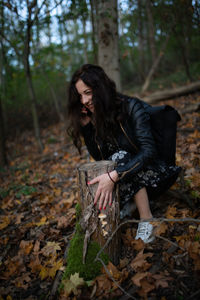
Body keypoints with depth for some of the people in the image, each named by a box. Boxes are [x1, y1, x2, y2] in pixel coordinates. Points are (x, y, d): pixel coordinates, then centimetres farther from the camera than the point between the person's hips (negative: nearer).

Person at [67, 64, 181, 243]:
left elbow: (148, 151, -30)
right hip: (131, 181, 5)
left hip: (151, 173, -4)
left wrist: (114, 176, -43)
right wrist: (86, 125, -15)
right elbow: (98, 157, -4)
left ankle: (147, 219, -24)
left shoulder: (131, 107, -19)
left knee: (119, 157, -32)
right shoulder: (94, 117, -3)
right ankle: (126, 203, -3)